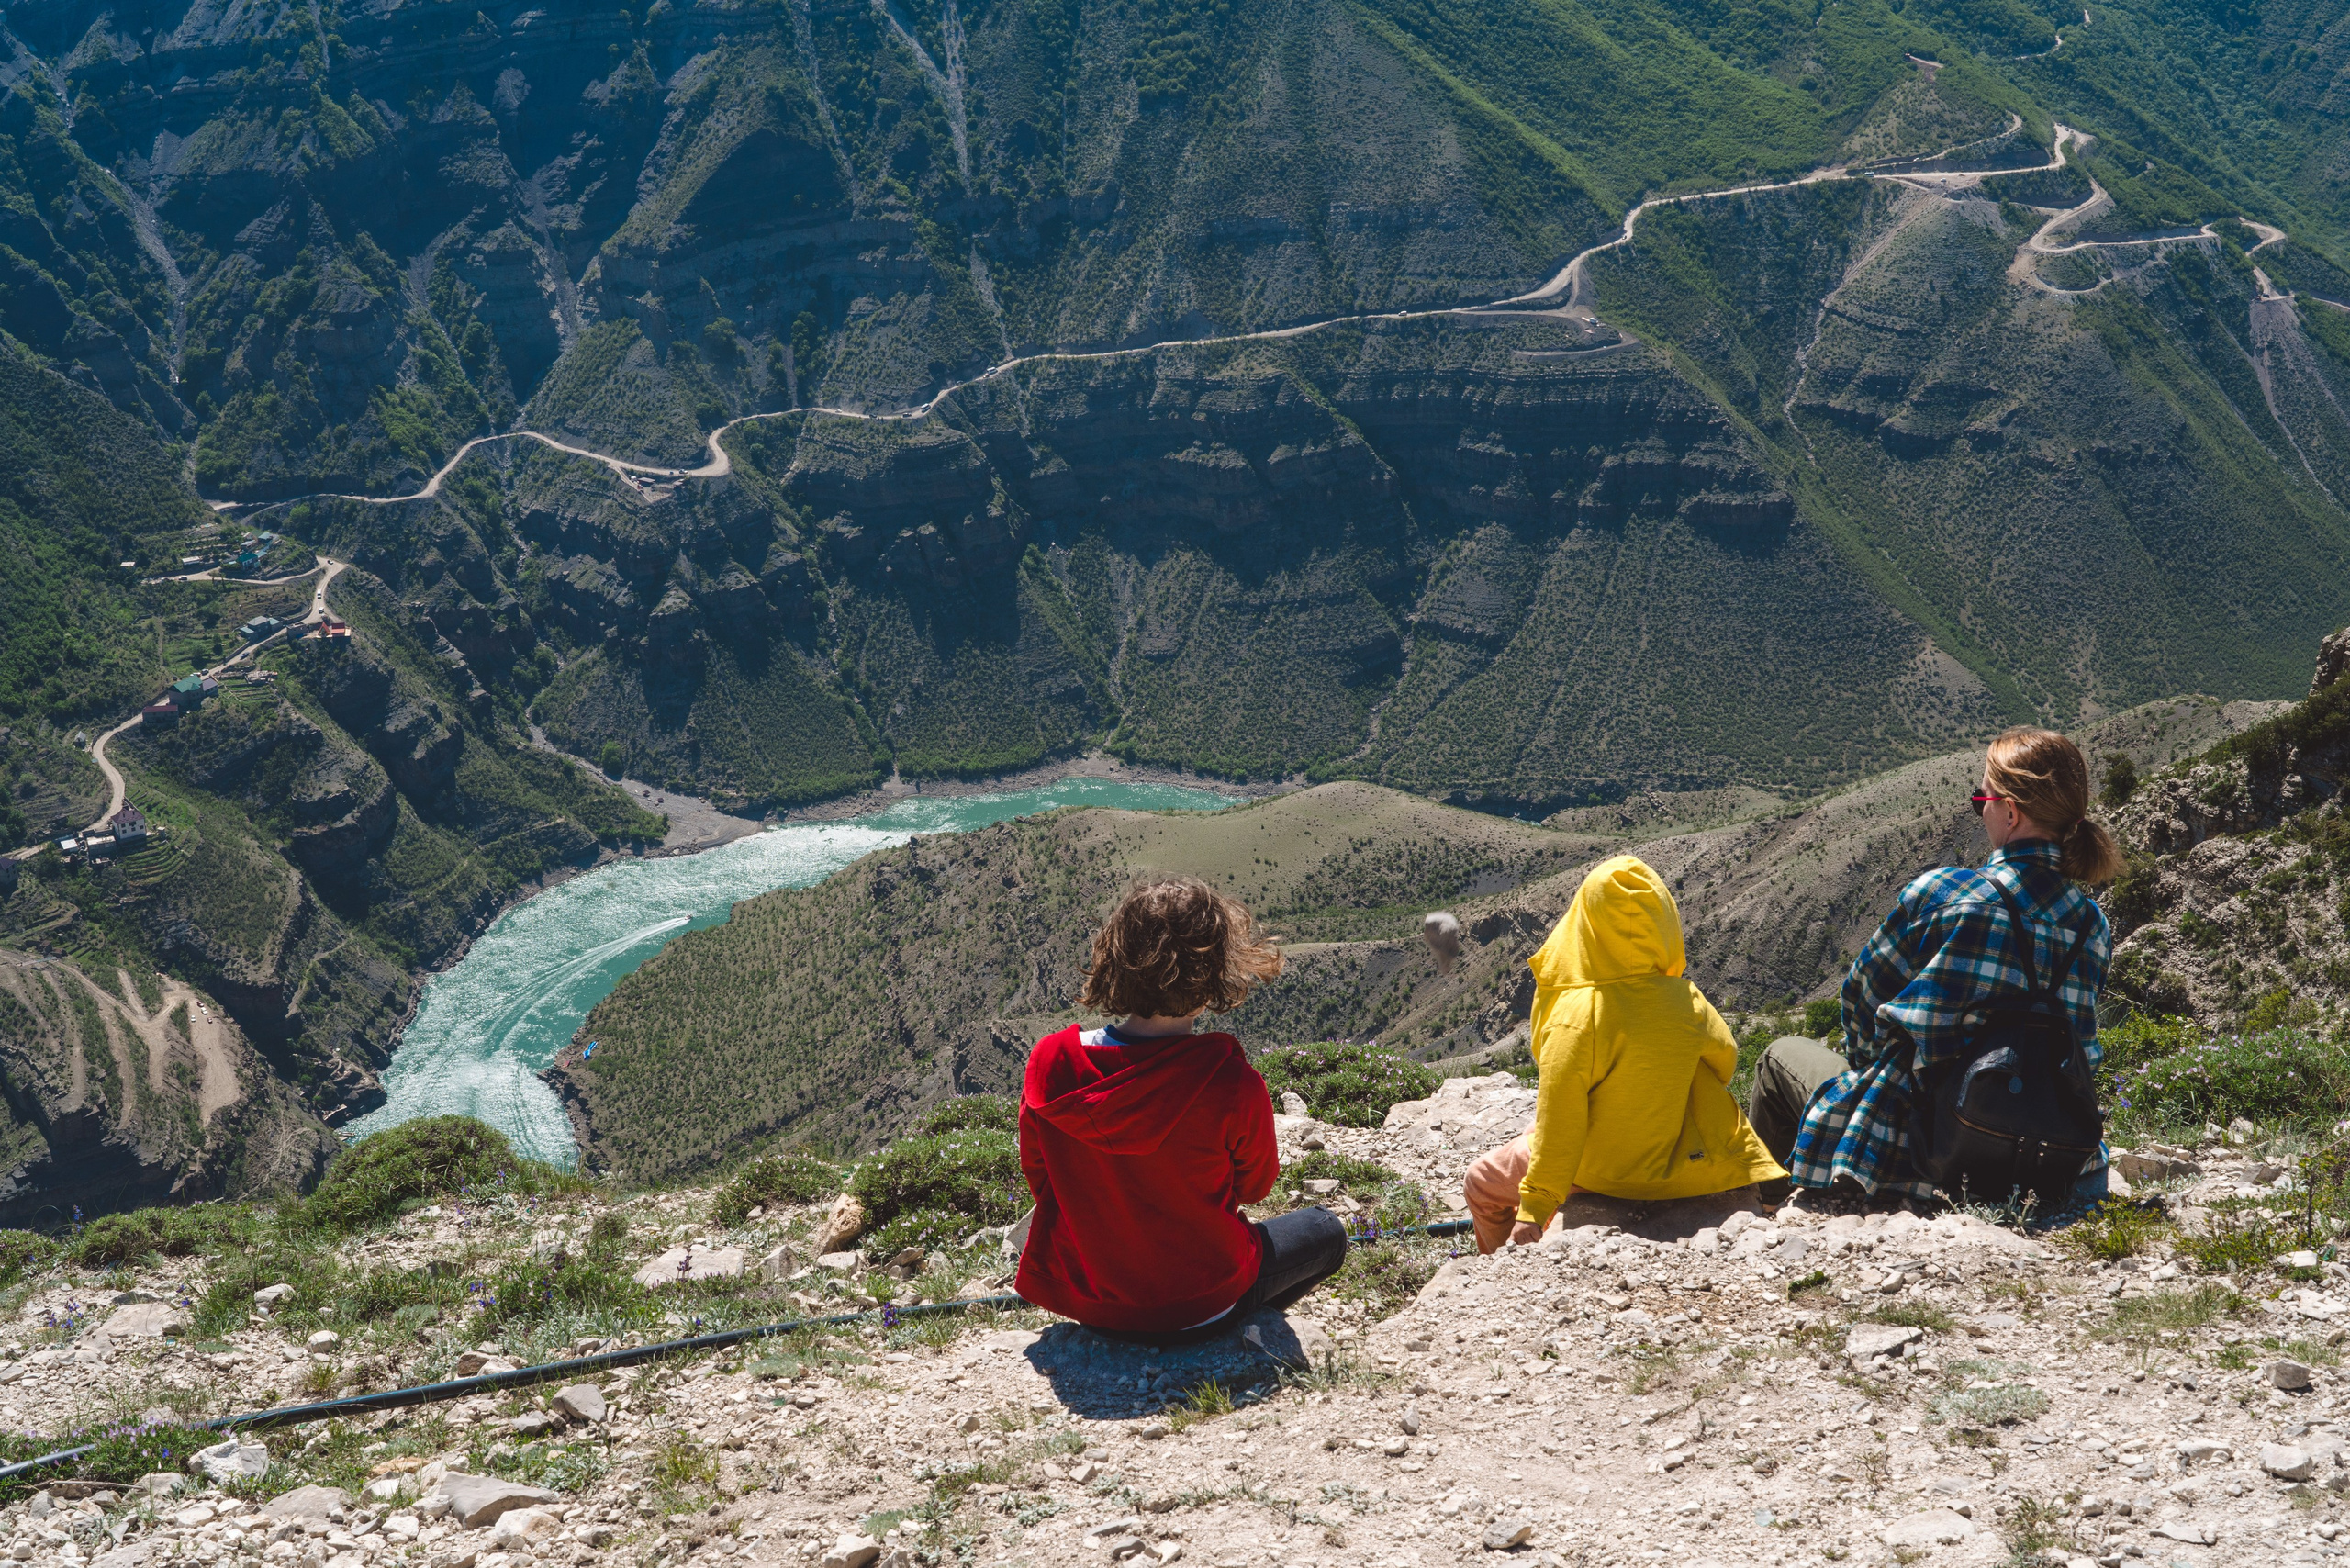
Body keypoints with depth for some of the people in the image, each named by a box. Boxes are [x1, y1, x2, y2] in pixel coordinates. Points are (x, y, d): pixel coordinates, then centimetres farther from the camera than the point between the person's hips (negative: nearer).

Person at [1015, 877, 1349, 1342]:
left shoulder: (1049, 1063, -20)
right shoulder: (1234, 1087, -30)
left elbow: (1038, 1176, -3)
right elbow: (1255, 1186, -9)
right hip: (1197, 1312, -4)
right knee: (1324, 1231, 23)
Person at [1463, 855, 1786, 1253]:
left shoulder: (1577, 1016, -28)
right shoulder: (1686, 1000, -14)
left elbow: (1559, 1122, -24)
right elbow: (1723, 1060, 4)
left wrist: (1534, 1210, -17)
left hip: (1601, 1173, -5)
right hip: (1671, 1158, 5)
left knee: (1482, 1183, 18)